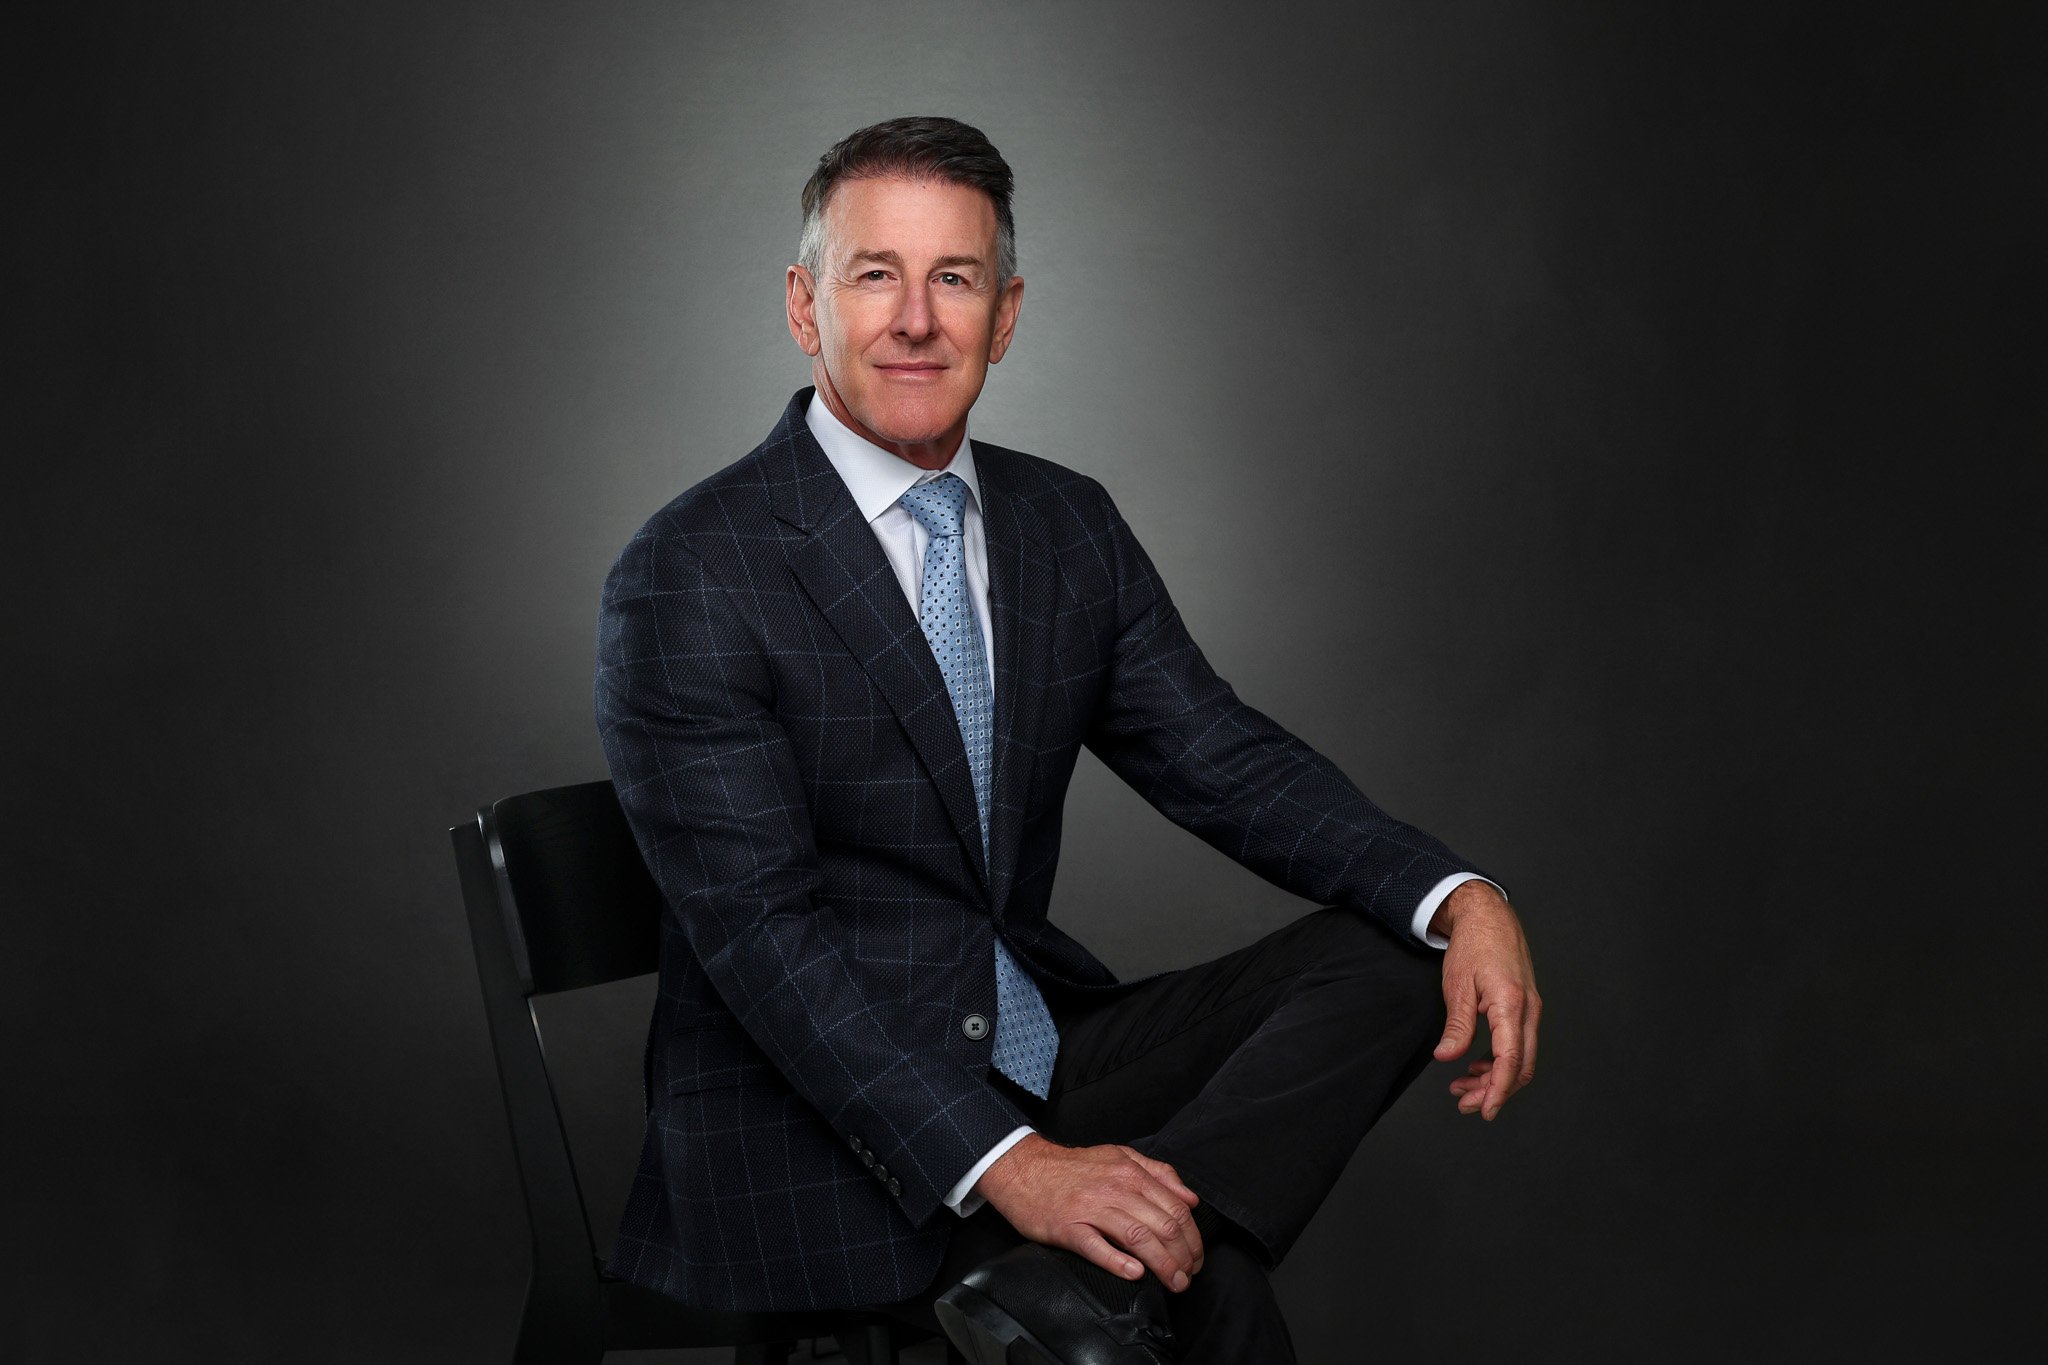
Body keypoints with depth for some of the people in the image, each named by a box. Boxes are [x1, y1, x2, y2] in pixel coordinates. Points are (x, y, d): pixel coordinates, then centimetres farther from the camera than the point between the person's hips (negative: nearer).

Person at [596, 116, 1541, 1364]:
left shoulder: (1070, 525, 8)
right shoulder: (688, 582, -13)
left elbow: (1225, 760, 7)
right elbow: (758, 932, -19)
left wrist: (1461, 897, -12)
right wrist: (1005, 1164, -29)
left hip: (1032, 1060, 9)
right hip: (817, 1132, -8)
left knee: (1388, 953, -12)